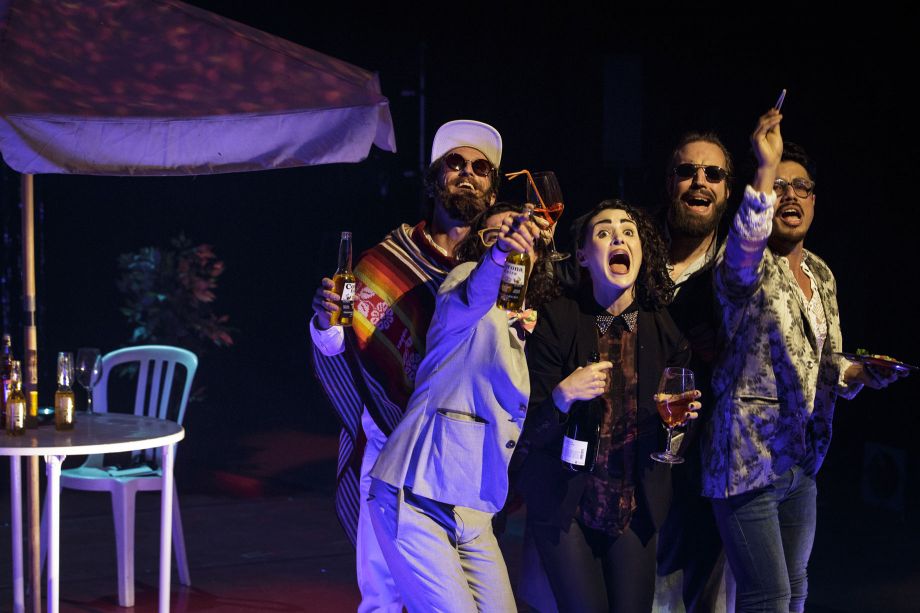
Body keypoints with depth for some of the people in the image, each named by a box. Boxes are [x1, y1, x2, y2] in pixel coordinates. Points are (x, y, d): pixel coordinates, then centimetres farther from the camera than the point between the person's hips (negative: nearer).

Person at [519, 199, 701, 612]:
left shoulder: (662, 328, 1)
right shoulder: (557, 321, -9)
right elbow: (530, 430, -10)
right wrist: (563, 396, -29)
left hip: (636, 510, 3)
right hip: (565, 506, -3)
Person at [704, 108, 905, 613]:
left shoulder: (821, 275, 12)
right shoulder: (745, 266, -10)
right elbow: (744, 253, -37)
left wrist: (860, 374, -3)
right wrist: (766, 168, -44)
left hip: (801, 458, 7)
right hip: (748, 455, -7)